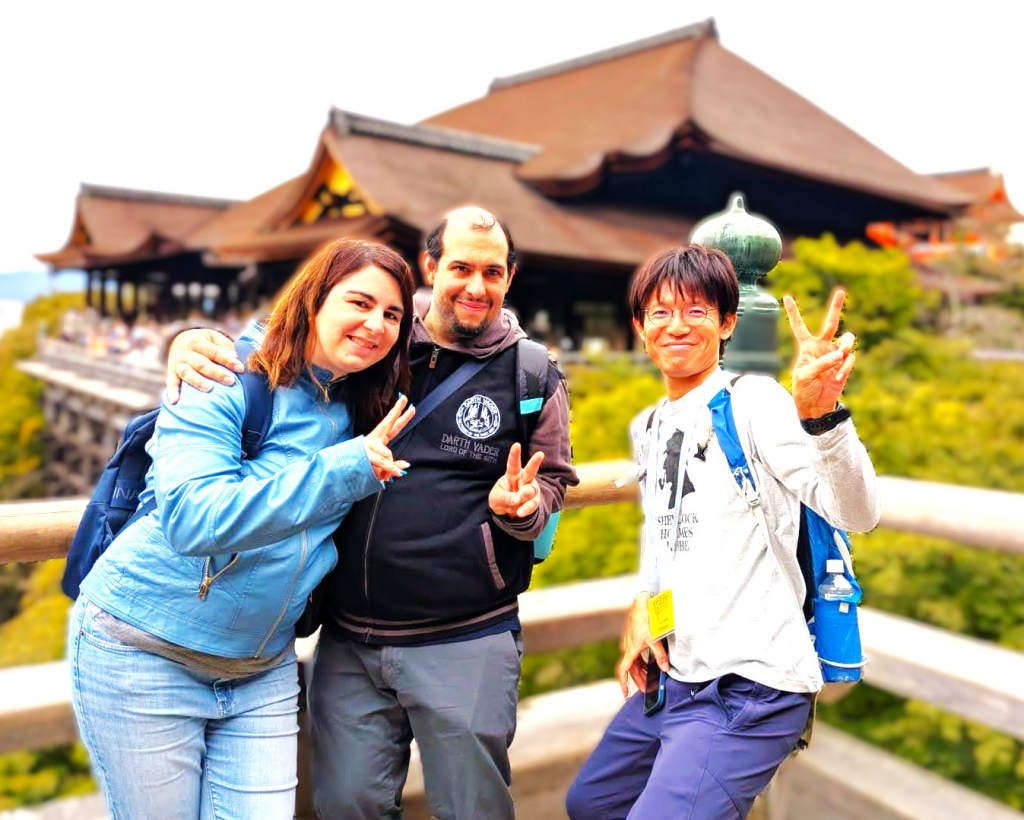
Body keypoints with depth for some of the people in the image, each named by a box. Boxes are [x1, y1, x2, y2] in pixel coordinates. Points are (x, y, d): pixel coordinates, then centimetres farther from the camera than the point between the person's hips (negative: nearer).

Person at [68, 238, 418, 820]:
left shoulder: (364, 414, 3)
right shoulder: (228, 386, -15)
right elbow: (192, 519, -30)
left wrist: (374, 461, -1)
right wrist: (345, 467, -27)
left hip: (263, 666, 5)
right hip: (145, 653, -5)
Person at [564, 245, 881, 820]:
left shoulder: (753, 400, -12)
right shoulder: (647, 428, 11)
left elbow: (857, 513, -24)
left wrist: (821, 414, -40)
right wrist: (641, 607, 8)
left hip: (748, 687, -8)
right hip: (673, 676, 9)